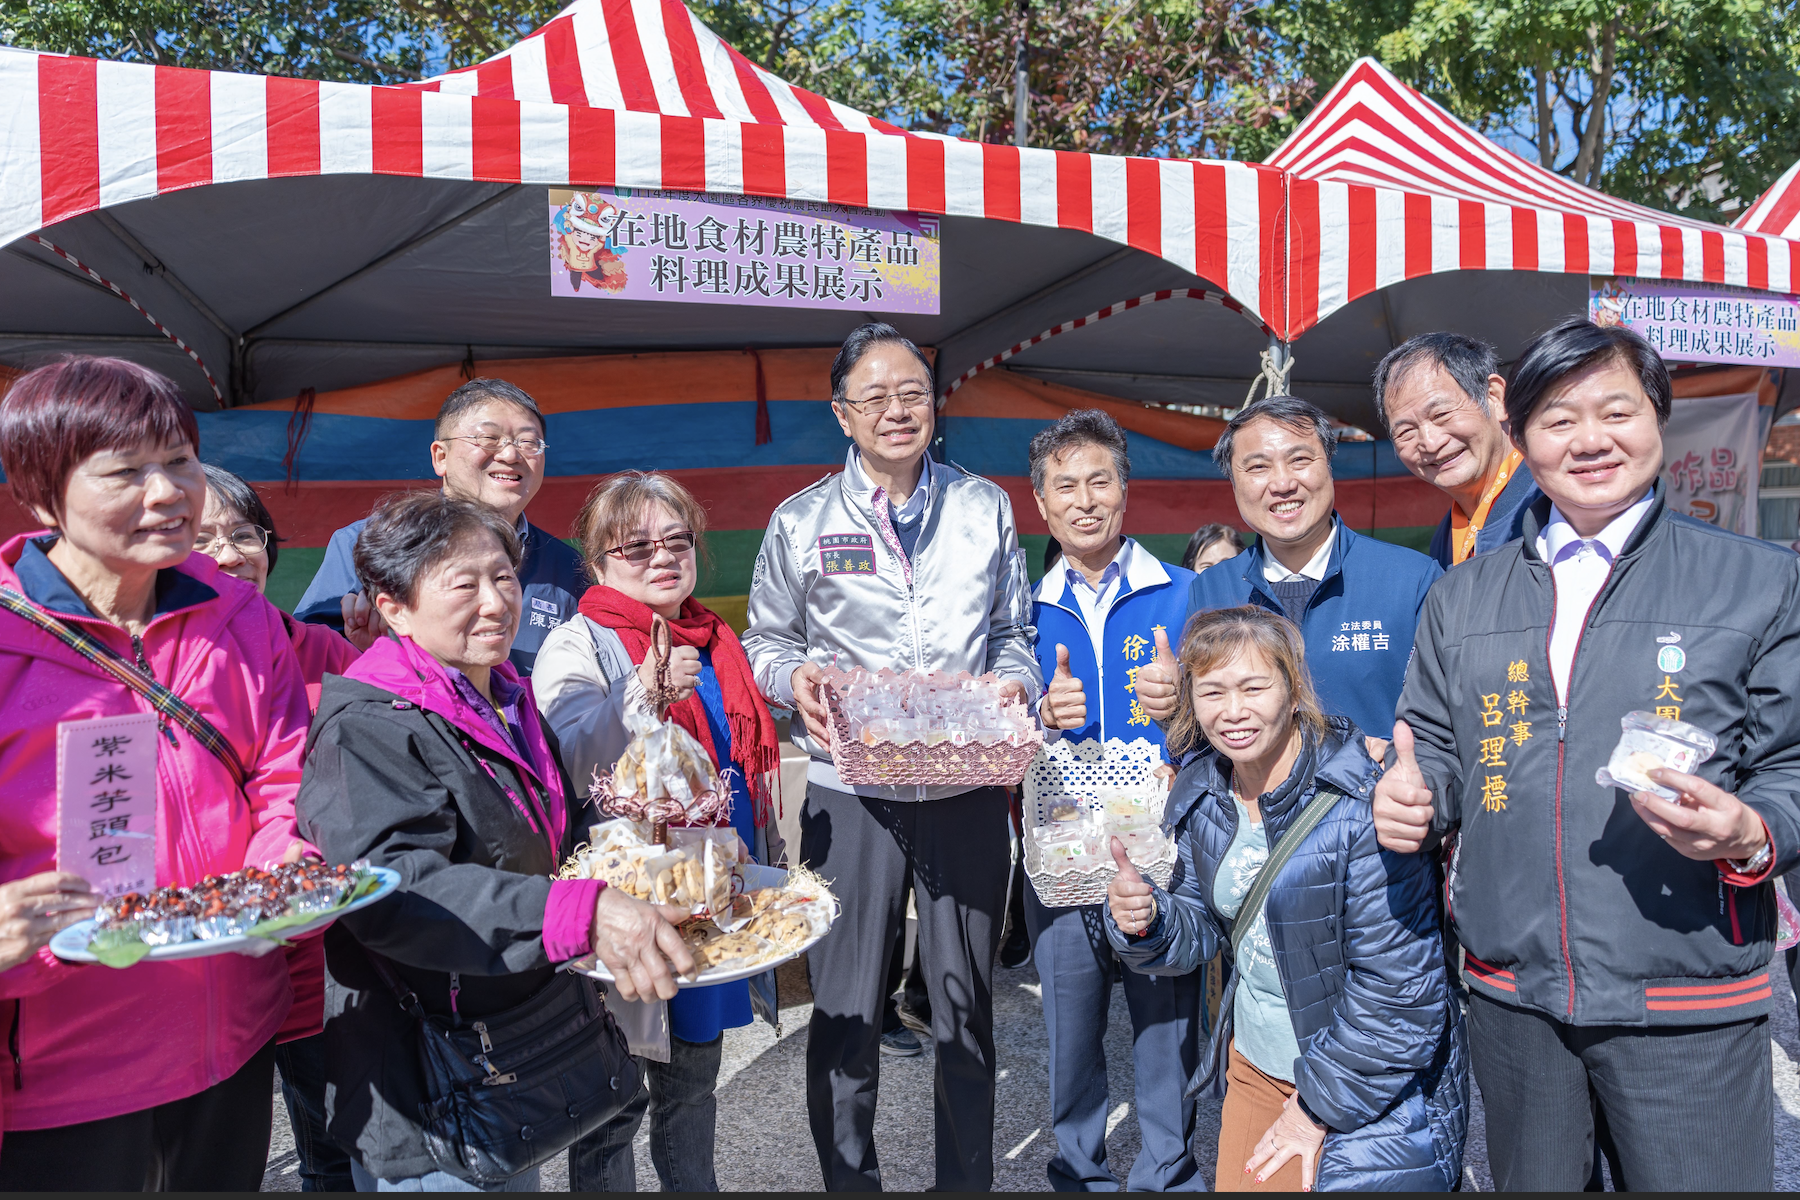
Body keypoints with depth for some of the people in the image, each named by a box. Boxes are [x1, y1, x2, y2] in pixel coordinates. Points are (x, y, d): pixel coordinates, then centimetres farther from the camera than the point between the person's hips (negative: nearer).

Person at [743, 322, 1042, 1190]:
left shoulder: (985, 508, 8)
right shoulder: (800, 521, 3)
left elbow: (1012, 634, 13)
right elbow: (767, 641, 9)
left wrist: (1017, 684, -7)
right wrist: (796, 680, -12)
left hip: (968, 785, 2)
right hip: (852, 790, -1)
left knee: (966, 1002, 14)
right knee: (844, 1007, 7)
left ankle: (968, 1178, 32)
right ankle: (848, 1177, 27)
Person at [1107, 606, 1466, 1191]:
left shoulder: (1360, 807, -24)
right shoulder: (1202, 793, -4)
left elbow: (1400, 989, -22)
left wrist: (1319, 1107, -15)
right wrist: (1144, 923, -17)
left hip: (1371, 1093, -5)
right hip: (1253, 1067, 6)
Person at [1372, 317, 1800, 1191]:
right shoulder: (1461, 598, 9)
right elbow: (1436, 748, 15)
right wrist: (1414, 796, -7)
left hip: (1688, 1003, -2)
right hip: (1510, 995, 3)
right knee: (1528, 1184, 17)